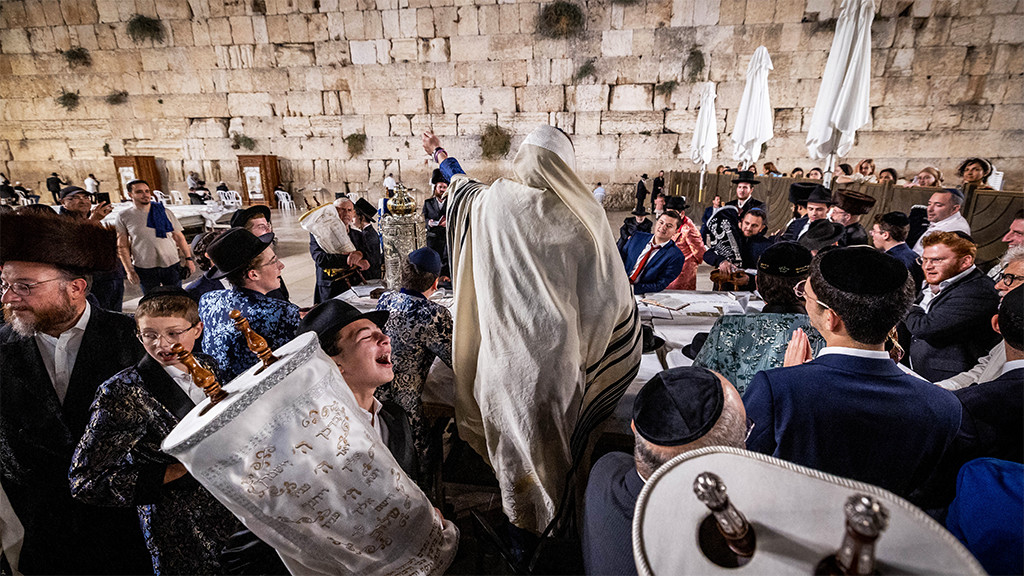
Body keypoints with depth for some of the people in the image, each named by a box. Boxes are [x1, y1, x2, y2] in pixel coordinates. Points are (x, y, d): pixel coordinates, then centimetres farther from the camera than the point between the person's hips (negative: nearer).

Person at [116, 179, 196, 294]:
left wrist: (188, 258, 2)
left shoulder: (165, 212, 5)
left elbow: (179, 237, 8)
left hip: (172, 264, 1)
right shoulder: (123, 216, 0)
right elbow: (122, 246, 1)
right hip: (144, 269, -1)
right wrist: (129, 270, -5)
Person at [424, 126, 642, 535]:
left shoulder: (489, 203, -6)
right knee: (553, 441, 19)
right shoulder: (581, 217, -13)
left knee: (512, 439, 21)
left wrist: (440, 155, 39)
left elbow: (461, 184, 18)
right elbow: (614, 295, -9)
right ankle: (552, 521, 42)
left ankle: (519, 520, 43)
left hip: (503, 352, 2)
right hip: (554, 356, -2)